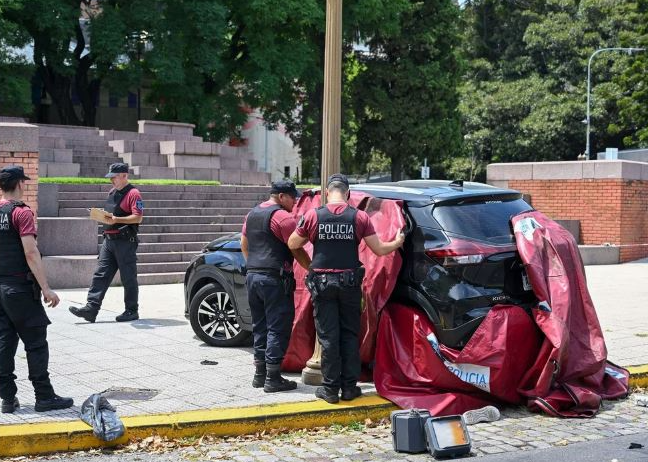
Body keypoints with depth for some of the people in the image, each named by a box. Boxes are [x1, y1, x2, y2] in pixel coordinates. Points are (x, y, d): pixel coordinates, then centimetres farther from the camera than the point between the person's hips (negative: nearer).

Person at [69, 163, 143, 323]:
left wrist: (116, 219, -25)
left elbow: (138, 218, -17)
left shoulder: (133, 193, -10)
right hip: (109, 239, 8)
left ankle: (132, 311, 10)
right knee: (100, 274, 1)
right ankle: (91, 308, -2)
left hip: (125, 242, -8)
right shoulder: (112, 192, 18)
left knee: (128, 278, 1)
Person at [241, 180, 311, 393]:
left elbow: (244, 244, 23)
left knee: (260, 326, 15)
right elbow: (297, 250, -12)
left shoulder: (252, 214, 16)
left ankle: (260, 374, 18)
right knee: (278, 328, -3)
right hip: (274, 279, -8)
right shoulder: (282, 217, -11)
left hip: (253, 276, 8)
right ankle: (273, 378, -3)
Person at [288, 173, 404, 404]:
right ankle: (349, 387, 14)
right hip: (350, 282, 1)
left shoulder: (313, 215, -5)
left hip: (322, 283, -1)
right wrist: (397, 242, 18)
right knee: (350, 335, 12)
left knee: (328, 336, 5)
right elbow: (379, 249, -1)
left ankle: (330, 388, 8)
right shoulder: (359, 217, -4)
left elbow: (292, 244, 4)